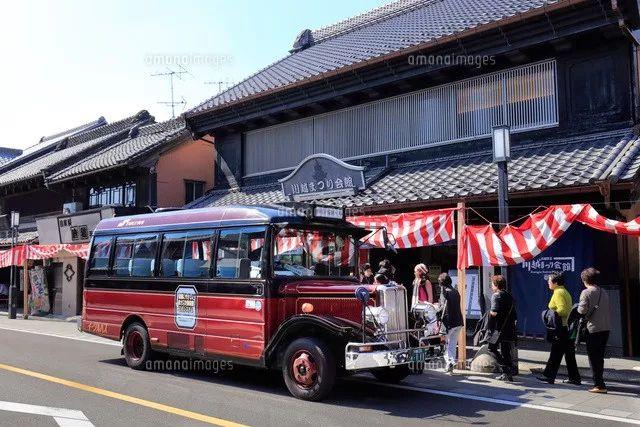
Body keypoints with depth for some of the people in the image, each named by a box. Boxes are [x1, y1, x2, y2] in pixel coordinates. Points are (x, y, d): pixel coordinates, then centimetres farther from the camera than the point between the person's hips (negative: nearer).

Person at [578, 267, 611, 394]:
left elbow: (582, 310, -16)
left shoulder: (586, 292, -11)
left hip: (593, 328, -7)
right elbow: (606, 309, 11)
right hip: (606, 328, 7)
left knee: (593, 358, 2)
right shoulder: (604, 292, 10)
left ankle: (599, 385, 1)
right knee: (600, 357, 18)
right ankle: (599, 382, 26)